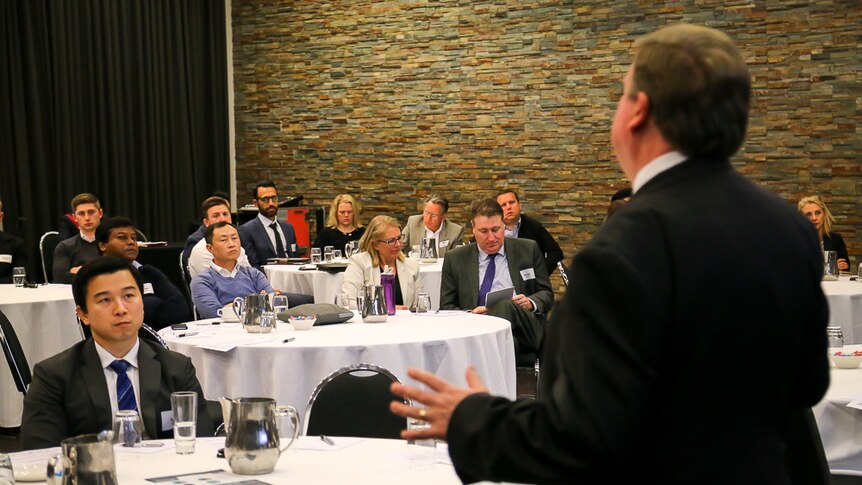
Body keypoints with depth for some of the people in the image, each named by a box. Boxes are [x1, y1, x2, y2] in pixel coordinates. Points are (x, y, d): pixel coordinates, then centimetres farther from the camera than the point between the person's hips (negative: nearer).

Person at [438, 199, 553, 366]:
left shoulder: (529, 250, 14)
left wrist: (531, 303, -7)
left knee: (506, 306, -36)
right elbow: (446, 307, 13)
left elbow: (547, 294, 17)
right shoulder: (455, 259, 13)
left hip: (525, 330, 1)